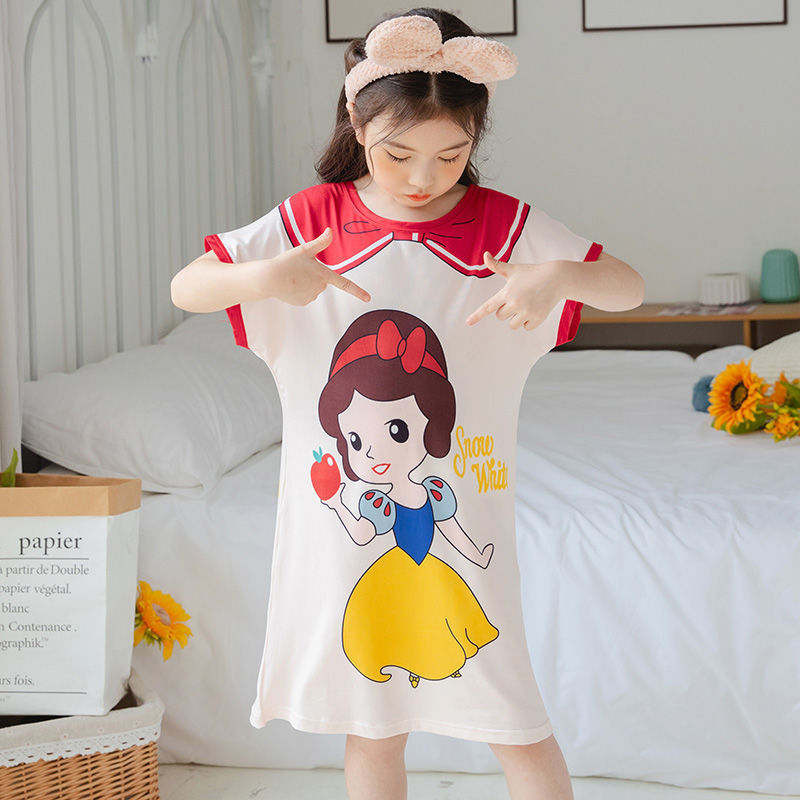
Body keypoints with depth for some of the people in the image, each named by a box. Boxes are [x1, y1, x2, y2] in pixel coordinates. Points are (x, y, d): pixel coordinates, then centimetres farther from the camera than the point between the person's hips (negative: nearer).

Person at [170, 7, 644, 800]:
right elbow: (185, 288, -1)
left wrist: (558, 276, -24)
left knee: (514, 723, 5)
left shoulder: (504, 225, -3)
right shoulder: (313, 220, -2)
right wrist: (261, 277, -23)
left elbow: (629, 287, -3)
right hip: (347, 520, 1)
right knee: (370, 725, 14)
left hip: (462, 519, -1)